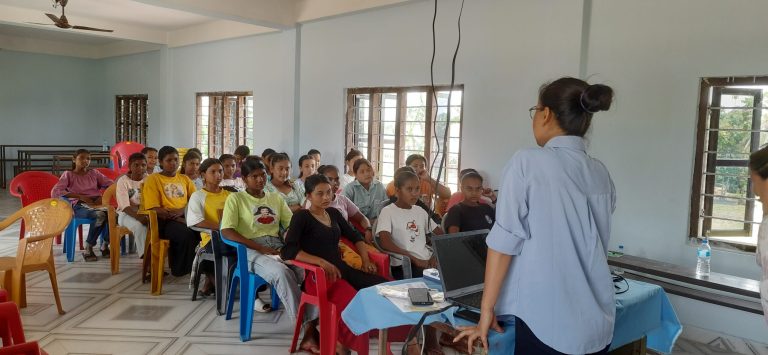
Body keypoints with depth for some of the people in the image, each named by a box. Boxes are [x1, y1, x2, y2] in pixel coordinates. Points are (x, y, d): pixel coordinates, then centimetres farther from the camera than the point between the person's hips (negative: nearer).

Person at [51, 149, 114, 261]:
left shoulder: (94, 173, 20)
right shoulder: (68, 174, 10)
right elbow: (55, 192, -6)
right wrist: (80, 196, -15)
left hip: (96, 203, 3)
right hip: (79, 206, -3)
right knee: (100, 215, -39)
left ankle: (105, 245, -10)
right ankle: (88, 248, -20)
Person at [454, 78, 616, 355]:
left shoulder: (528, 163, -10)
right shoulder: (602, 175, 7)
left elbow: (505, 241, -12)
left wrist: (486, 313, -5)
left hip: (547, 325, -5)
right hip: (599, 324, 6)